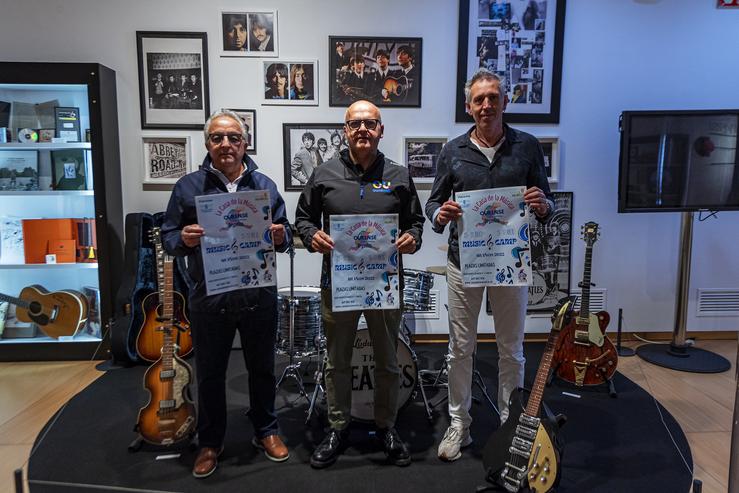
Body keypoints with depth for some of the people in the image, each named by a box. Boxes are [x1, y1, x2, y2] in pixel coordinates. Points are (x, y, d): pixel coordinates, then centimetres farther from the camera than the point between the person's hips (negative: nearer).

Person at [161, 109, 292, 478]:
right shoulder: (188, 187, 1)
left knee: (262, 369, 15)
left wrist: (281, 238, -16)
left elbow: (284, 236, 8)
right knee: (210, 374, 14)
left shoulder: (265, 186, 5)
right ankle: (210, 442, 34)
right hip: (209, 300, 0)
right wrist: (183, 240, -20)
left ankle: (266, 431, 36)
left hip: (259, 297, 1)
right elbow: (168, 236, 3)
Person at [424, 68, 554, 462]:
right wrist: (440, 214, -17)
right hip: (463, 260, 0)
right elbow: (433, 202, 6)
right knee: (460, 348, 8)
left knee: (511, 348, 11)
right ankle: (458, 426, 24)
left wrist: (543, 205, -16)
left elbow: (546, 203, 7)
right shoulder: (453, 151, 2)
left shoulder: (527, 146, 2)